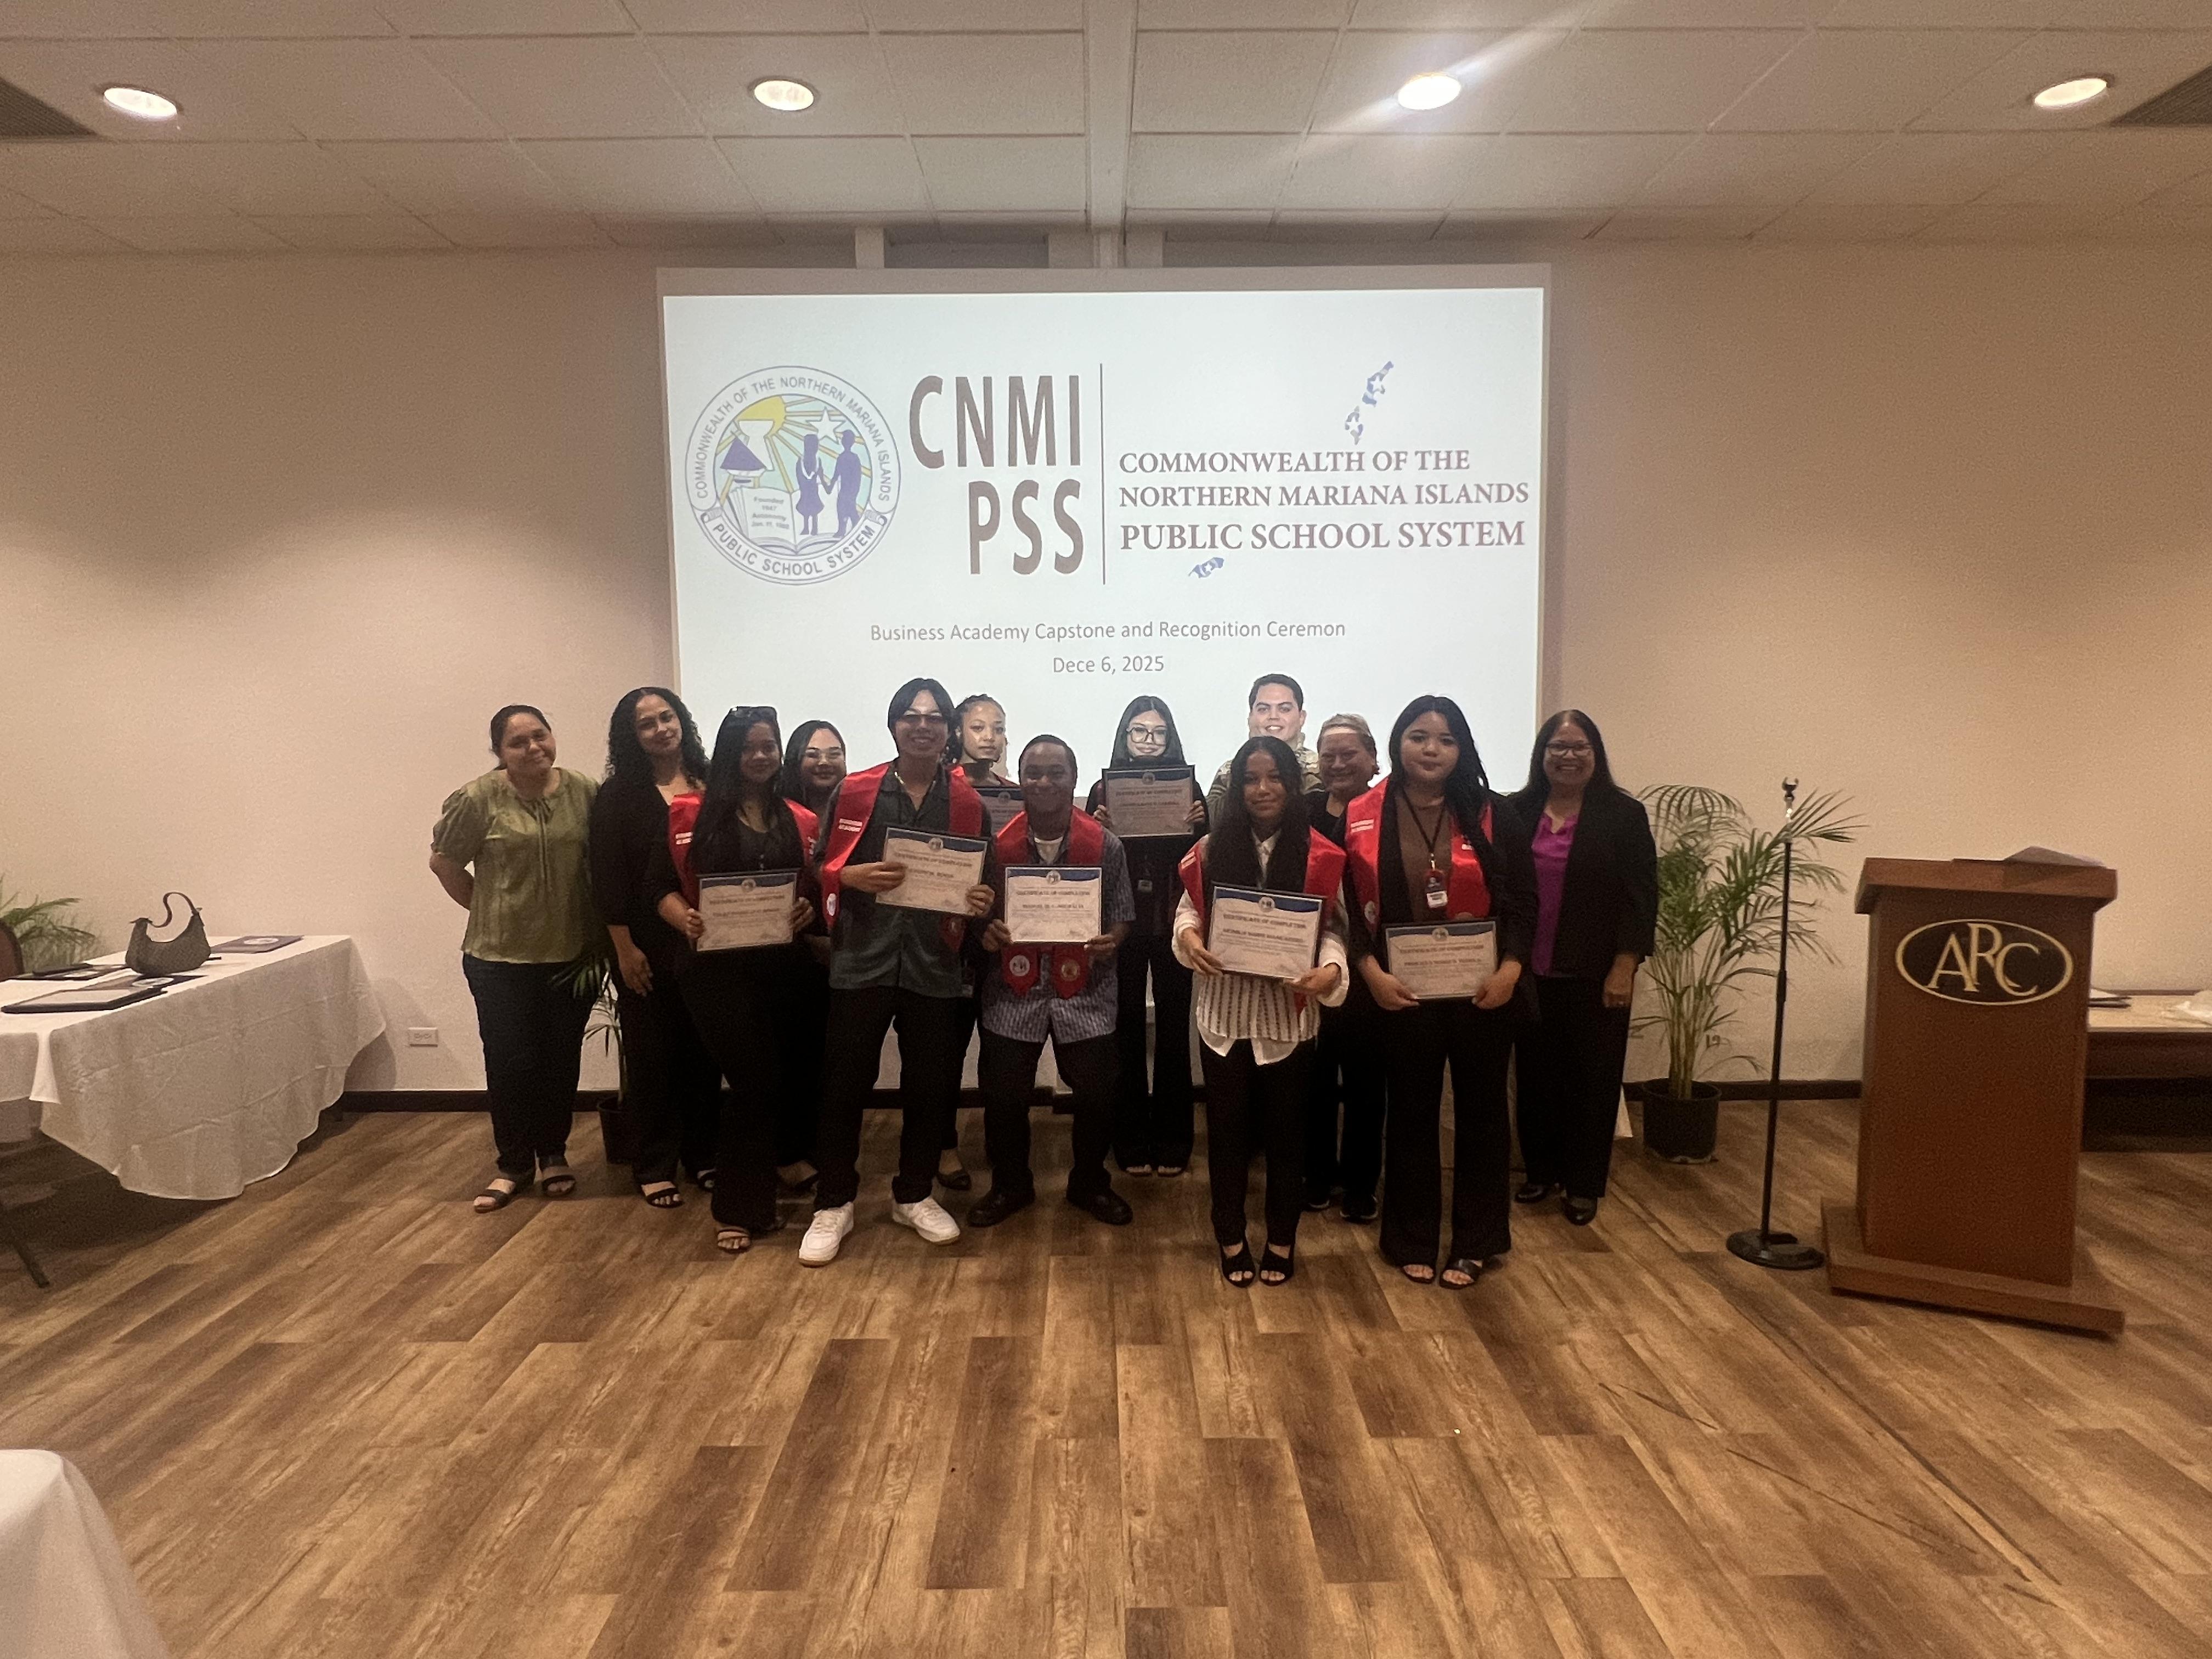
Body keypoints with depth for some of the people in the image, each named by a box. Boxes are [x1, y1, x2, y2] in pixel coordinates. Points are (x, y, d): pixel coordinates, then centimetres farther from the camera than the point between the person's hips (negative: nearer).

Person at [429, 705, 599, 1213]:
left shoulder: (585, 793, -3)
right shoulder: (478, 799, -9)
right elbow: (444, 862, 2)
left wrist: (602, 925, 1)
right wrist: (486, 909, 1)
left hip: (573, 954, 2)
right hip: (502, 957, -2)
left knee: (562, 1061, 13)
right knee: (511, 1063, 4)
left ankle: (554, 1153, 30)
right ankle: (514, 1164, 21)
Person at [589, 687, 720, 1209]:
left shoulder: (711, 785, 5)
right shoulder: (617, 795, -3)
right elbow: (608, 878, -6)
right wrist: (624, 948, -10)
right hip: (648, 947, -2)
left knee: (704, 1052, 10)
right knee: (651, 1055, 6)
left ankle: (703, 1155, 25)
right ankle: (654, 1167, 18)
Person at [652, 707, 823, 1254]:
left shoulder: (801, 822, 10)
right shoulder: (691, 814, 1)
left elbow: (819, 890, 12)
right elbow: (663, 886, -1)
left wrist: (808, 911, -10)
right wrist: (685, 920, -20)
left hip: (783, 967, 4)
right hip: (718, 968, -4)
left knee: (787, 1078, 7)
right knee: (756, 1081, -6)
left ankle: (755, 1197, 29)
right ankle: (739, 1209, 13)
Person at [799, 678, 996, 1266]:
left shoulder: (967, 803, 5)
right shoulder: (854, 791, 1)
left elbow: (986, 881, 11)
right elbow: (820, 867, 3)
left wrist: (983, 901, -11)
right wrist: (853, 876, -17)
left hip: (934, 965, 2)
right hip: (862, 960, -1)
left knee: (932, 1084, 9)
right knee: (845, 1083, 2)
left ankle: (913, 1195, 29)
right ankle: (833, 1205, 19)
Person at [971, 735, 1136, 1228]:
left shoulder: (1105, 845, -3)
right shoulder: (997, 844, -3)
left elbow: (1121, 916, 3)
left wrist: (1110, 941, -17)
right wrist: (985, 933, -15)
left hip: (1086, 994, 0)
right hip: (1013, 993, 0)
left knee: (1097, 1095, 6)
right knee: (1003, 1097, 6)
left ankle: (1089, 1184, 31)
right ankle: (1010, 1184, 31)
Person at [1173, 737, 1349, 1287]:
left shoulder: (1320, 856, -5)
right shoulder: (1213, 850, 1)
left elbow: (1332, 928, -6)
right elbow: (1188, 911, 4)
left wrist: (1330, 969, -24)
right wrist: (1189, 937, -18)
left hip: (1289, 1014, -1)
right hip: (1224, 1012, 1)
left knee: (1286, 1128, 11)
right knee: (1227, 1127, 11)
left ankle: (1282, 1240, 28)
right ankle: (1231, 1239, 27)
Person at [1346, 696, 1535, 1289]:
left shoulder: (1492, 815, -1)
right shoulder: (1362, 818, -2)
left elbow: (1522, 900, 0)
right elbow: (1349, 907, -2)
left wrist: (1511, 969, -12)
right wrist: (1371, 972, -13)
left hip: (1481, 992, 1)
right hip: (1401, 992, 0)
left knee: (1480, 1111, 10)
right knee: (1411, 1112, 11)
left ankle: (1474, 1243, 26)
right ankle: (1413, 1241, 25)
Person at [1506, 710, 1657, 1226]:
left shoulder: (1624, 814, -3)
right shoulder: (1517, 811, 4)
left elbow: (1641, 896, -5)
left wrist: (1624, 966, -11)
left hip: (1595, 975, -2)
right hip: (1529, 972, 2)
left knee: (1593, 1078, 6)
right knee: (1535, 1074, 11)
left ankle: (1584, 1186, 20)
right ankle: (1540, 1170, 27)